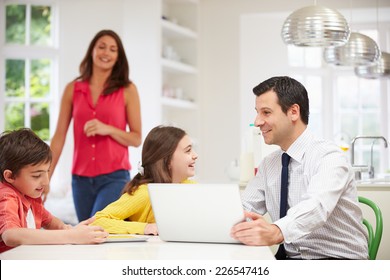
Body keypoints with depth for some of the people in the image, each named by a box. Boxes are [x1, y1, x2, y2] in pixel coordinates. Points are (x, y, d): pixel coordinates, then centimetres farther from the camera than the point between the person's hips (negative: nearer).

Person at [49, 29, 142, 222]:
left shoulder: (127, 90, 1)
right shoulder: (73, 89, 6)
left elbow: (136, 139, 1)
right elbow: (59, 136, 6)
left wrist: (107, 129, -15)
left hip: (114, 177, -3)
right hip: (81, 178, 3)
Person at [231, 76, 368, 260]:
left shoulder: (329, 157, -14)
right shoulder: (269, 163, 10)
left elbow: (316, 206, -33)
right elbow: (245, 209, 6)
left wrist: (276, 232, -52)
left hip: (338, 260, -6)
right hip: (289, 258, 6)